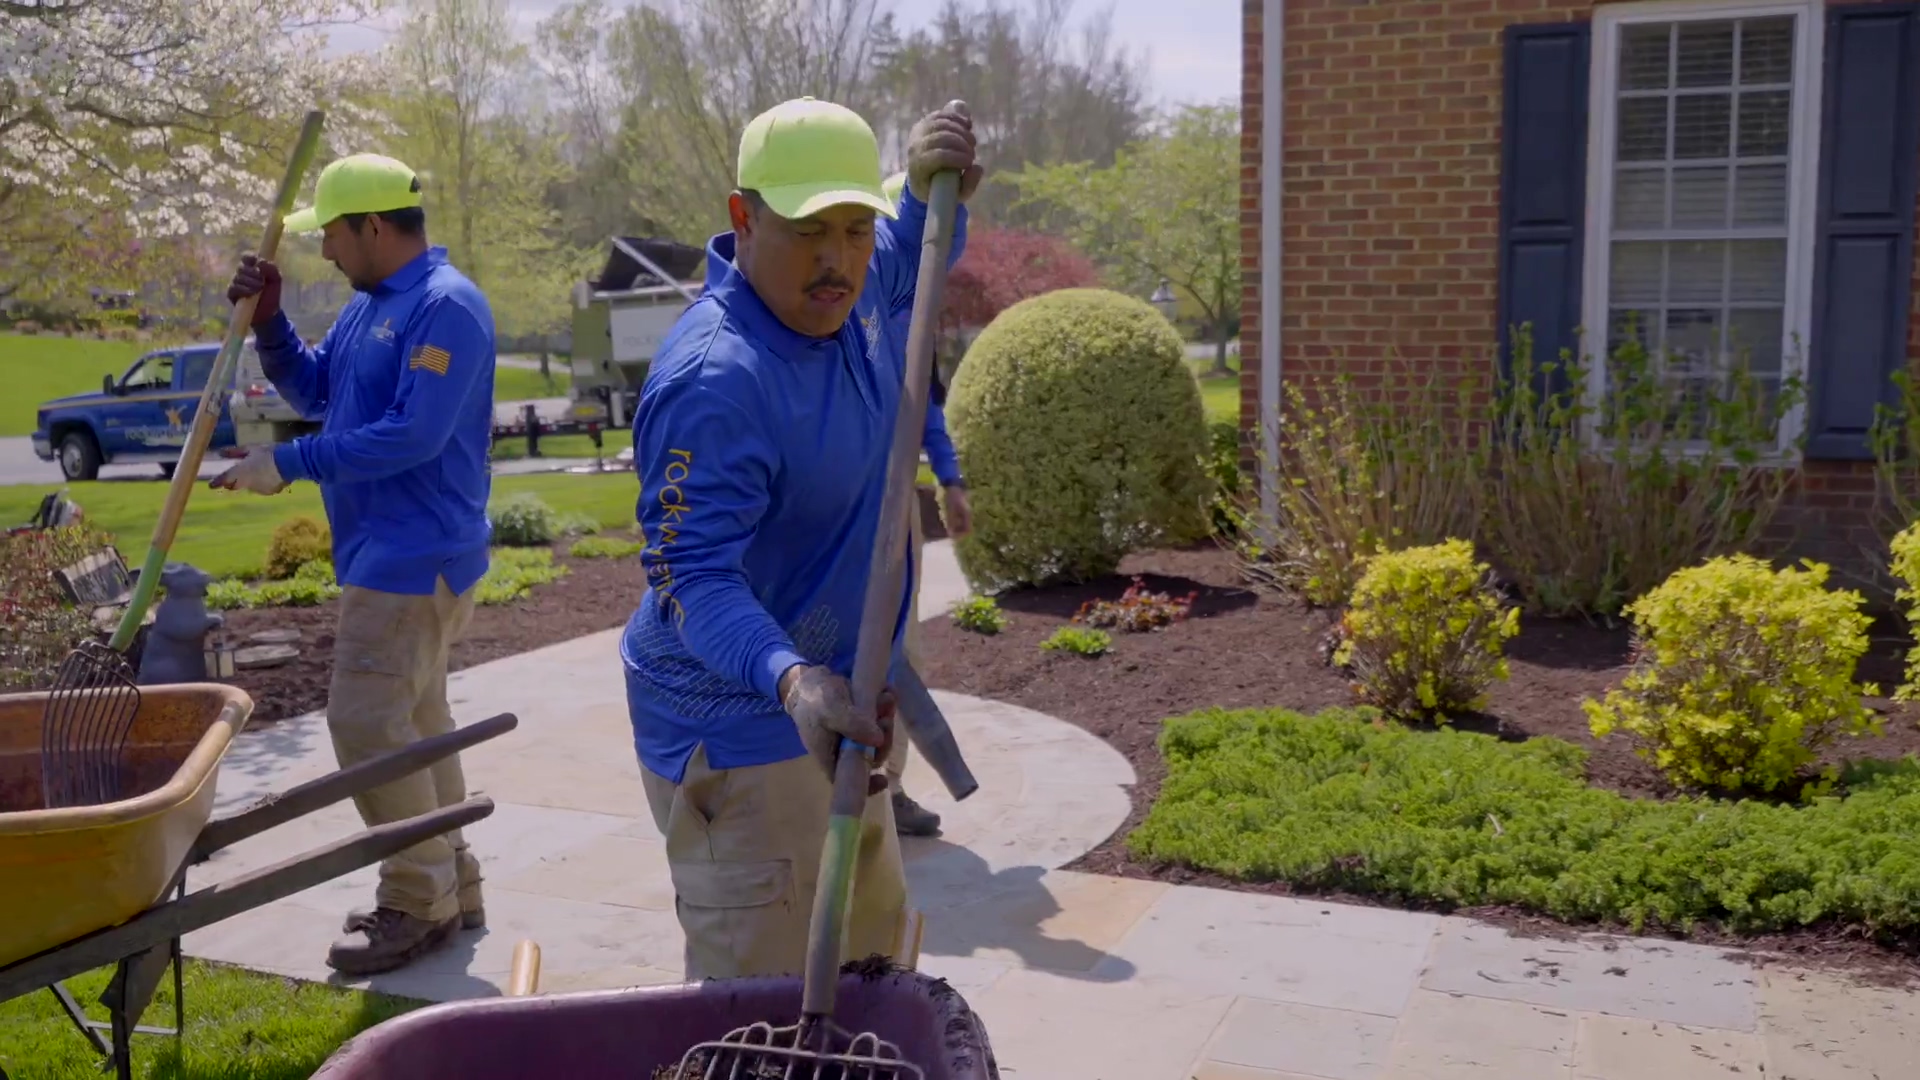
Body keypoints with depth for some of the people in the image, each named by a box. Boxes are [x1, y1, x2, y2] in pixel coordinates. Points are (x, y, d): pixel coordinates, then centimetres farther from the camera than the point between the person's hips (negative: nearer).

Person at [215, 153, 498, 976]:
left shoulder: (445, 306, -18)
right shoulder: (368, 304, 13)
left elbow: (414, 435, -26)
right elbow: (313, 393, 22)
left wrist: (287, 463, -21)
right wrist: (268, 320, 5)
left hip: (415, 554, -10)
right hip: (388, 551, 10)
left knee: (366, 722, -10)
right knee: (413, 720, 15)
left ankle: (419, 902, 2)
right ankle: (450, 888, 25)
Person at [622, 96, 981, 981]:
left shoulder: (850, 295, -1)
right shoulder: (714, 383, -28)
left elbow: (914, 256, 22)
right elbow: (690, 573, -30)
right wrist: (792, 678, -46)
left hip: (837, 710, 9)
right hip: (742, 734, -9)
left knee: (871, 952, 23)